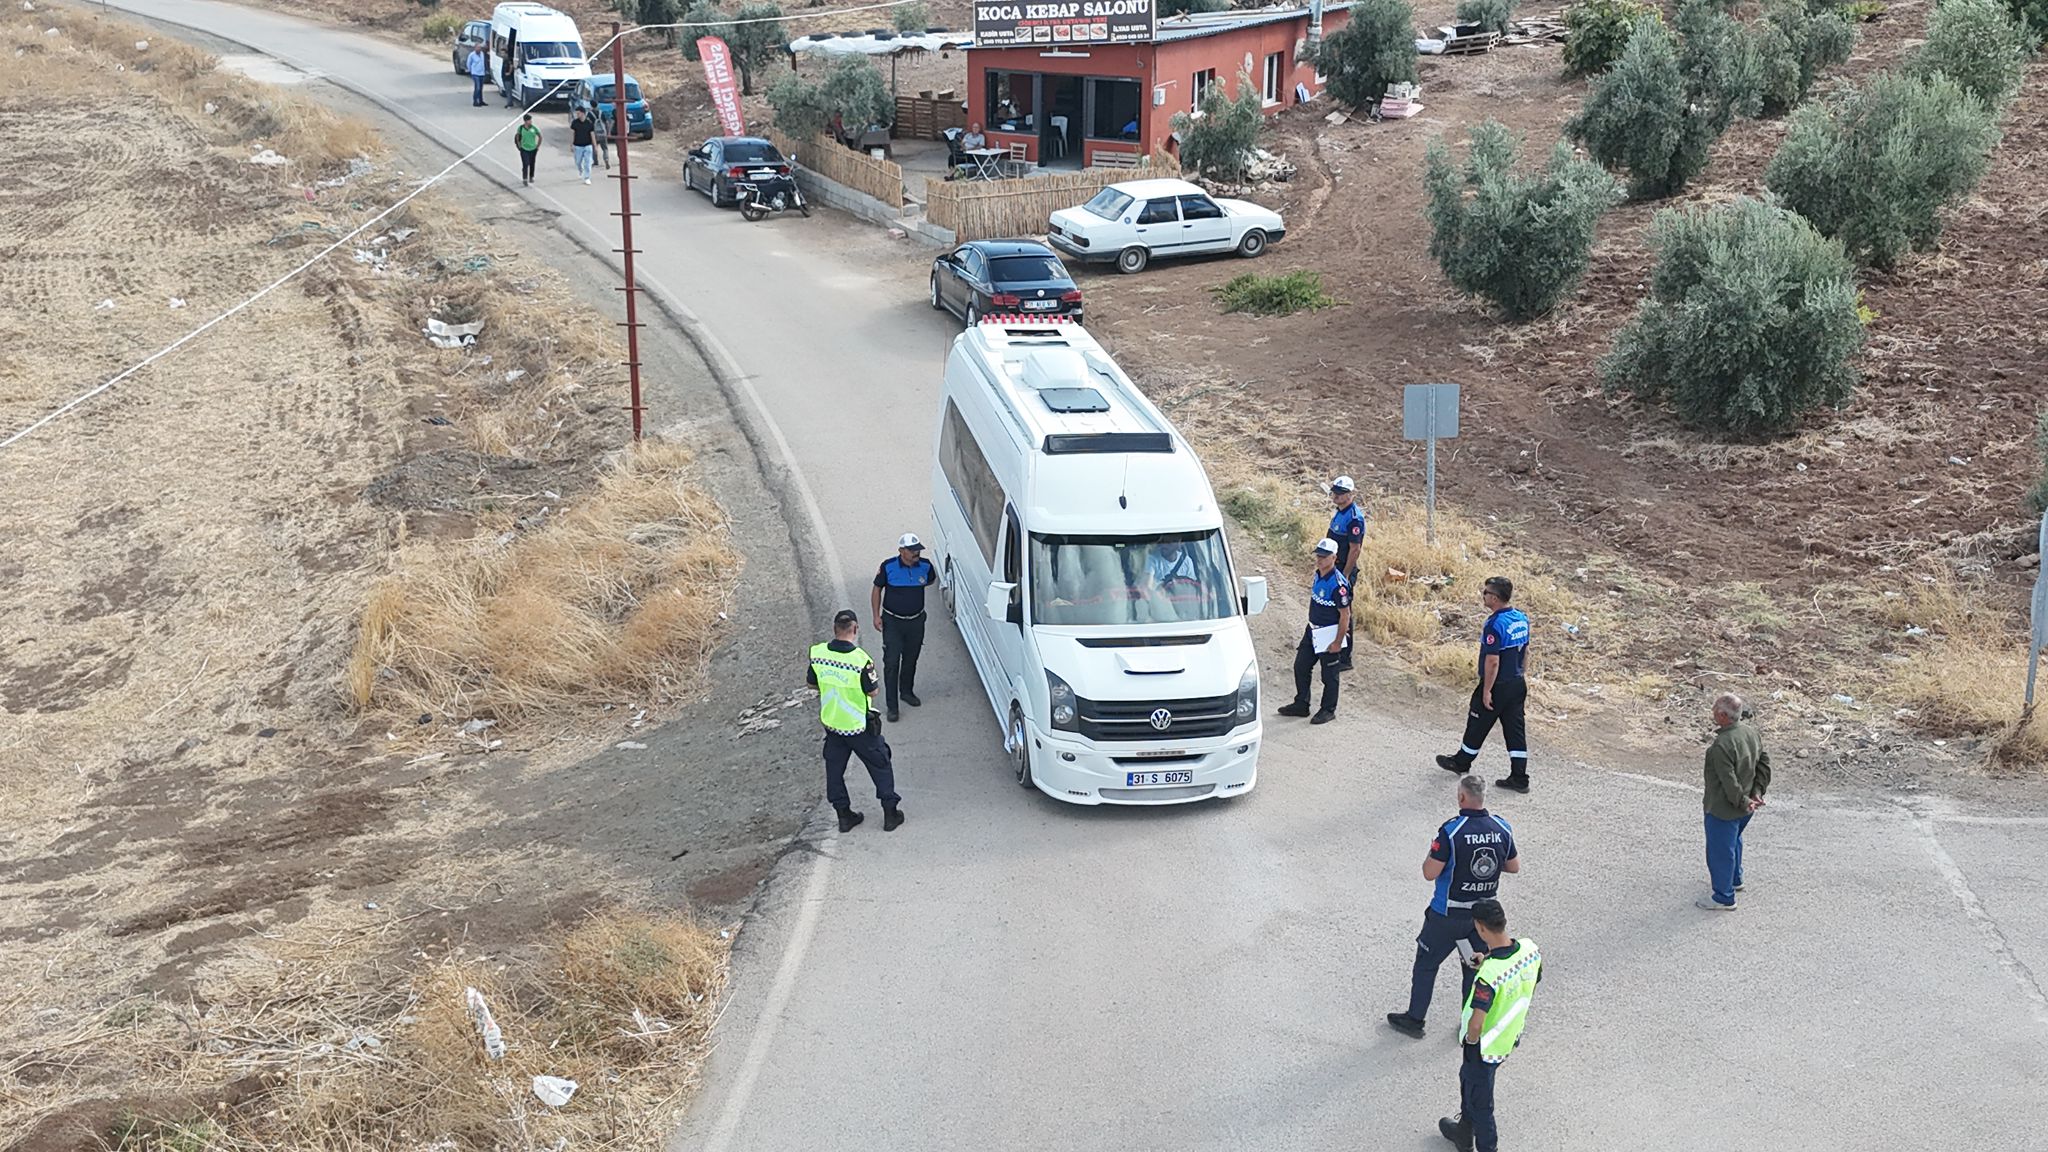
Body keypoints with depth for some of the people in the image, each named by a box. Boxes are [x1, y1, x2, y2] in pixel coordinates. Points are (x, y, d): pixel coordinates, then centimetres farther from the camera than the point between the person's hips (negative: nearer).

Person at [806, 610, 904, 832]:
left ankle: (843, 814, 25)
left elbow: (813, 683, 3)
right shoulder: (861, 659, -26)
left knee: (834, 768, 18)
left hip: (830, 721, 4)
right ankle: (890, 813, 19)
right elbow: (872, 692, -15)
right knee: (880, 764, 14)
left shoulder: (817, 653, -12)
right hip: (859, 726, -4)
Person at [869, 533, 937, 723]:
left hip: (916, 621, 3)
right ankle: (892, 706, 1)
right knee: (891, 663, -5)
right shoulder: (888, 567, -16)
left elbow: (932, 579, 16)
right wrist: (876, 616, -7)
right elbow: (877, 589, -4)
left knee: (911, 660, 18)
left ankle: (906, 691, 42)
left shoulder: (925, 566, -9)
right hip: (892, 622, -3)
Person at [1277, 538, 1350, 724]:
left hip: (1329, 634, -9)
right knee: (1300, 666, 16)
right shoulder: (1318, 575, 2)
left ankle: (1328, 710, 21)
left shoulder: (1338, 584, -25)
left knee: (1329, 674, 6)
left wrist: (1338, 642, -19)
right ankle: (1301, 705, 30)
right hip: (1313, 630, 9)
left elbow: (1345, 615, -21)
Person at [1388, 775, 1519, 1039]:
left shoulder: (1451, 831, -24)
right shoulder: (1502, 828, -8)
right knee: (1475, 967, 19)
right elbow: (1514, 866, 6)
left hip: (1449, 914, -4)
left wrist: (1431, 854, -1)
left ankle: (1414, 1019, 25)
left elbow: (1430, 873, -21)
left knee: (1426, 964, 14)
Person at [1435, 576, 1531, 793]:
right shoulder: (1521, 618, 3)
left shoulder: (1494, 624, -23)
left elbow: (1492, 661, -23)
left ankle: (1461, 762, 31)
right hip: (1517, 684, 8)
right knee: (1515, 729, 10)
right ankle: (1519, 778, 10)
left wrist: (1487, 690, -17)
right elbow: (1525, 651, 12)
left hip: (1498, 686, -8)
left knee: (1477, 726, 12)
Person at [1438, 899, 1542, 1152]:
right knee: (1468, 1078, 31)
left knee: (1479, 1100, 16)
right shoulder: (1529, 948, -17)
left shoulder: (1488, 974, -39)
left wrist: (1471, 1041, -12)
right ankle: (1465, 1132, 52)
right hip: (1511, 1036, 8)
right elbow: (1533, 984, 3)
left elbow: (1475, 1025, -34)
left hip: (1485, 1047, -8)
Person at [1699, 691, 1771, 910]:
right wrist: (1757, 792, 1)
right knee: (1733, 842, 30)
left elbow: (1729, 782, -28)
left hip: (1723, 809, -9)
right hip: (1745, 809, 9)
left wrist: (1744, 801, -14)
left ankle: (1723, 897, 21)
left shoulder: (1721, 746, -32)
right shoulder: (1752, 732, -6)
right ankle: (1734, 879, 50)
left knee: (1720, 849, 8)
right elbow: (1764, 763, 3)